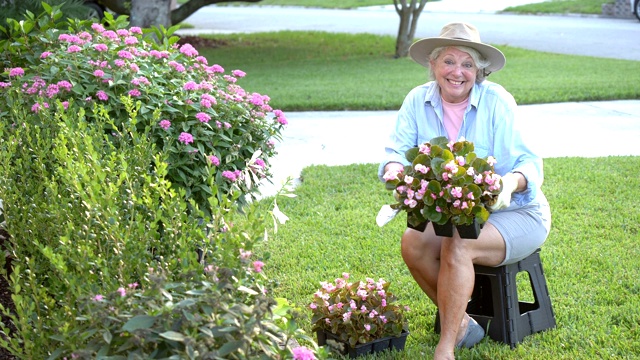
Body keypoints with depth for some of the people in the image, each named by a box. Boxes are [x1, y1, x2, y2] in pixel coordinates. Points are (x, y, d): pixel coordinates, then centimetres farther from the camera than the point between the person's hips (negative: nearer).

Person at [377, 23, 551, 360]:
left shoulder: (496, 101, -13)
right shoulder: (418, 101, -1)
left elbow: (529, 162, -14)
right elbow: (396, 151, -6)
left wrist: (511, 182, -38)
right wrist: (395, 171, -31)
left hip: (514, 213, -4)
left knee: (457, 245, -31)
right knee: (413, 242, -23)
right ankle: (461, 323, -2)